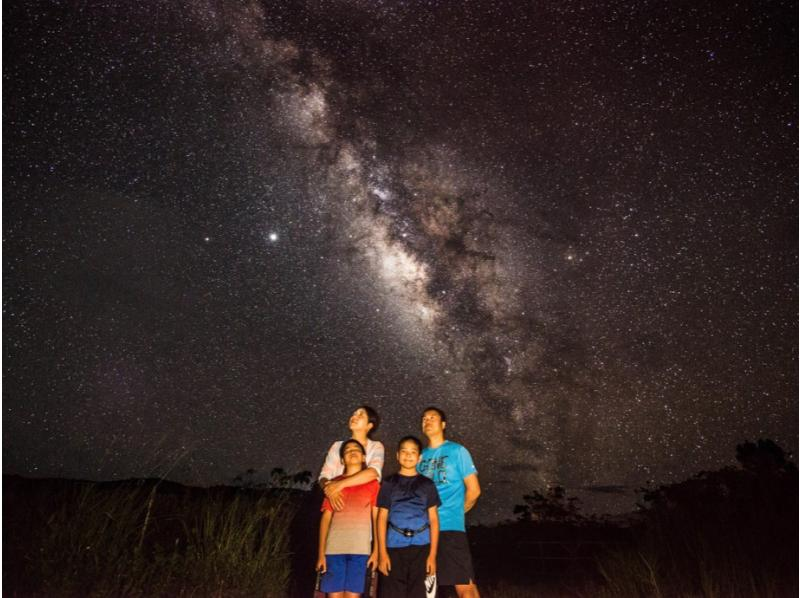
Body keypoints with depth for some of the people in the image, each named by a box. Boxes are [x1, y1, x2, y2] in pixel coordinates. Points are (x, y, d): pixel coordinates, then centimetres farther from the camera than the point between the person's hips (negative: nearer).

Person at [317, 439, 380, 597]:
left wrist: (376, 550, 0)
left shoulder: (372, 484, 10)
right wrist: (321, 553, 3)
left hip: (360, 549, -1)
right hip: (334, 548, 1)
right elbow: (326, 518, 9)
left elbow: (376, 518, 7)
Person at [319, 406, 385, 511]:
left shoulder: (376, 446, 3)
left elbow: (373, 473, -15)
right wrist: (330, 491, -18)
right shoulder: (338, 446, 11)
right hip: (341, 506, 2)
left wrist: (341, 484, -21)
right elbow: (324, 477, 2)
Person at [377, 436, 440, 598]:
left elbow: (434, 519, 7)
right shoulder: (389, 483, 9)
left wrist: (433, 554, 0)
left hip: (421, 547, 1)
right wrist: (382, 552, -3)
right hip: (394, 547, 0)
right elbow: (382, 518, 5)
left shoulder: (427, 484, 10)